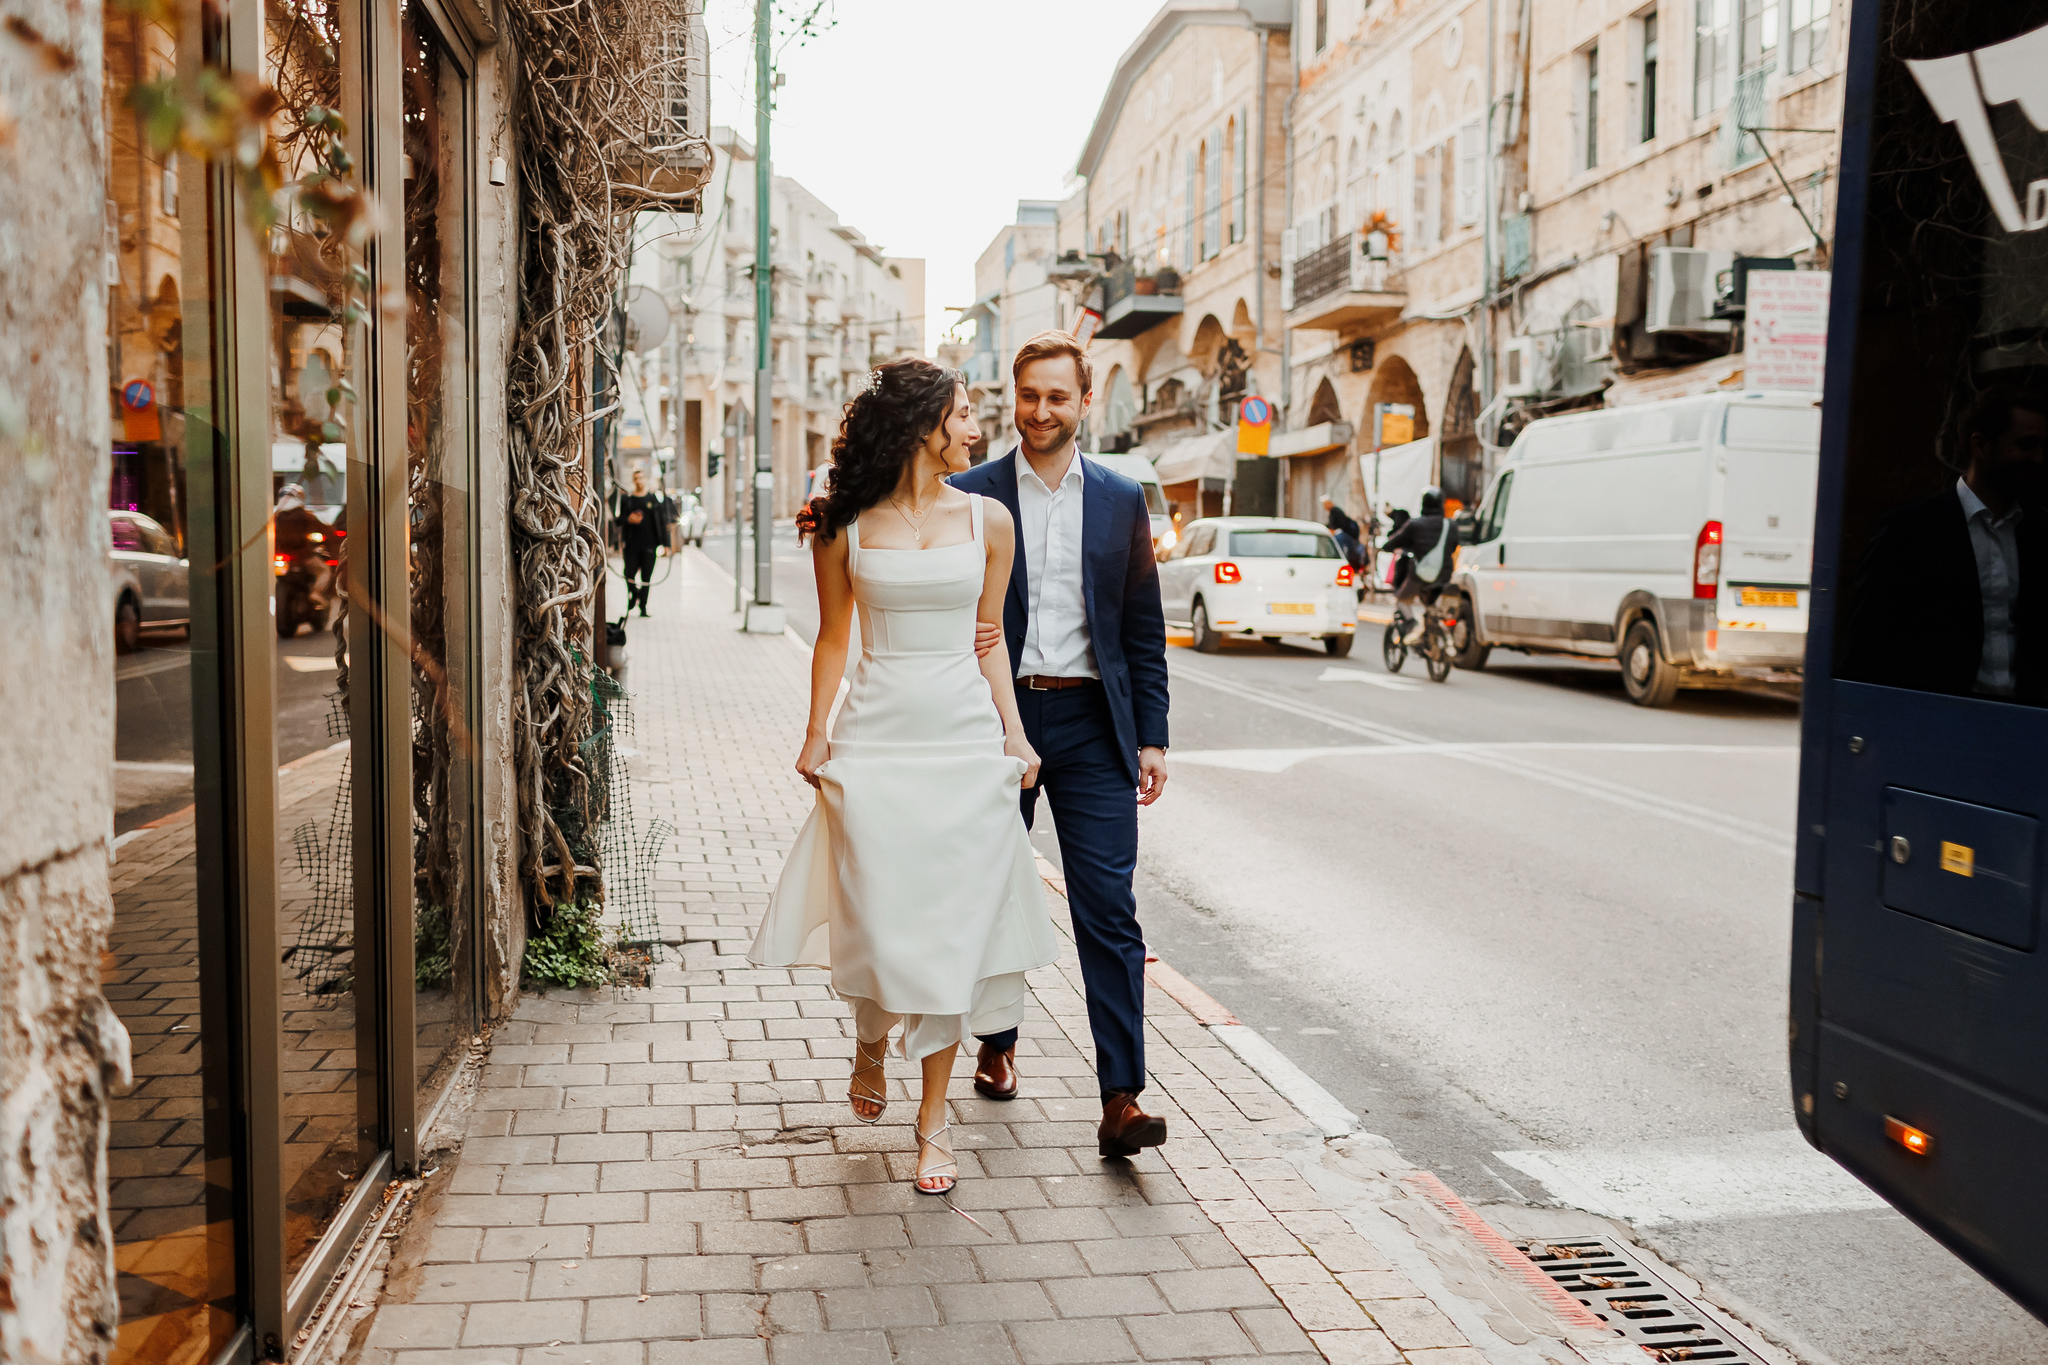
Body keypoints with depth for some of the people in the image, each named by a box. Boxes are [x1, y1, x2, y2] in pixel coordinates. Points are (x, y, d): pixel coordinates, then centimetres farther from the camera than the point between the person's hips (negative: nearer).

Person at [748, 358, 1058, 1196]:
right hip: (875, 742, -1)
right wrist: (816, 734, 1)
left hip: (966, 742, 1)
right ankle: (870, 1049, 34)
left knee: (953, 930, 1)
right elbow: (832, 638, 8)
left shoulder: (987, 519, 7)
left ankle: (933, 1119, 13)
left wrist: (1014, 732, 3)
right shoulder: (845, 525, 3)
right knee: (879, 924, 1)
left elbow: (989, 641, 11)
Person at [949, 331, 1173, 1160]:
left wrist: (1151, 738, 3)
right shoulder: (970, 496, 2)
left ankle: (1121, 1100, -5)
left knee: (1109, 908, -6)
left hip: (1092, 724, 0)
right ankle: (997, 1042, 35)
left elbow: (1144, 631, 8)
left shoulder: (1121, 500, 7)